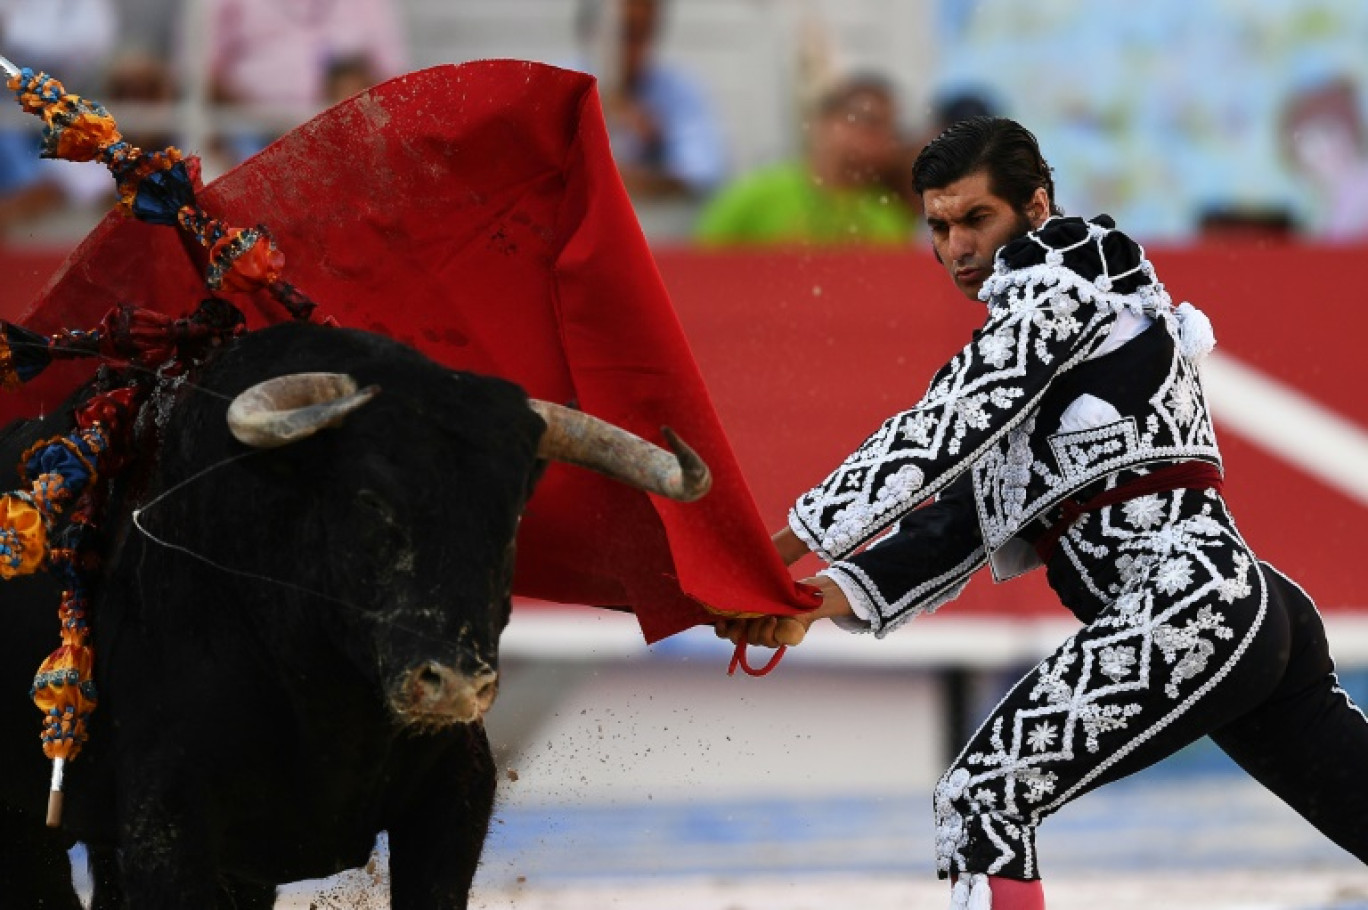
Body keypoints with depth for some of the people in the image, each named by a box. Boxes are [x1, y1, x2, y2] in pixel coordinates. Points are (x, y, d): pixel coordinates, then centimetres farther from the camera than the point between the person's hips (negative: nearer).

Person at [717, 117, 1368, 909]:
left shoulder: (1062, 294, -1)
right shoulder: (1022, 349, 25)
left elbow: (934, 439, -10)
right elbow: (955, 529, 16)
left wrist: (785, 549, -7)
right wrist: (816, 599, 3)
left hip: (1186, 610, -10)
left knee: (982, 798, -10)